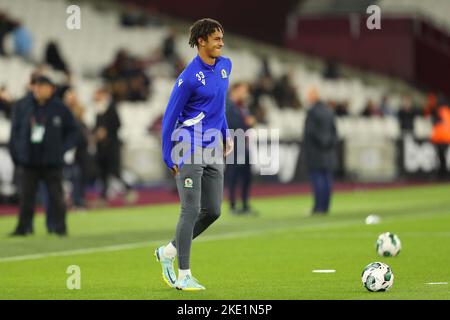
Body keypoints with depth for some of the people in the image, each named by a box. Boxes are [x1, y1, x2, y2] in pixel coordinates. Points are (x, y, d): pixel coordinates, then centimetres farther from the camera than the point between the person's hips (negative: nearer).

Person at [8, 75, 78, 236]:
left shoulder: (60, 108, -3)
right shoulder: (22, 106, 0)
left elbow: (72, 130, 6)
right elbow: (15, 131, 6)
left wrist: (63, 149, -4)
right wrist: (16, 152, 0)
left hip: (52, 162, -1)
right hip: (29, 161, 1)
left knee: (56, 195, 3)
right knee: (26, 195, 4)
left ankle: (60, 227, 10)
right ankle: (23, 227, 10)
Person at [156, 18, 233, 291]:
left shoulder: (225, 66, 8)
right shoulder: (189, 77, -15)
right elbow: (170, 117, -10)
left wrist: (225, 134, 21)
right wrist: (168, 158, -11)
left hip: (214, 151, 7)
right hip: (190, 150, -7)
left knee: (213, 211, 7)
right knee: (191, 211, -7)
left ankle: (168, 252, 24)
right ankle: (183, 276, -1)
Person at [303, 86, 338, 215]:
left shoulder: (312, 112, -12)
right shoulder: (329, 111, 10)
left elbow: (309, 132, -15)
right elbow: (334, 131, 12)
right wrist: (332, 144, 16)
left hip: (315, 151, -7)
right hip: (328, 152, 7)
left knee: (317, 179, -7)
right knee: (327, 179, 6)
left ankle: (319, 207, -10)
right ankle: (325, 206, 8)